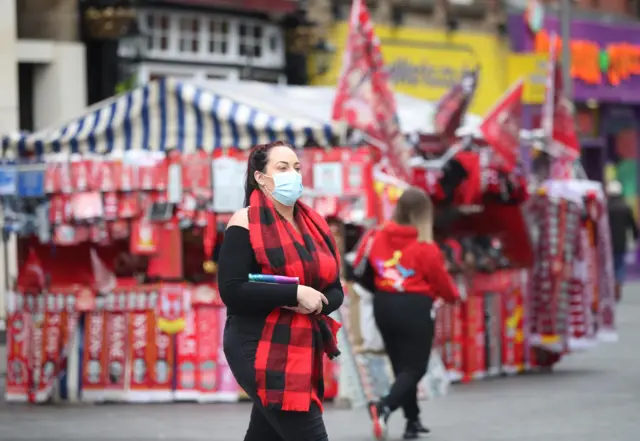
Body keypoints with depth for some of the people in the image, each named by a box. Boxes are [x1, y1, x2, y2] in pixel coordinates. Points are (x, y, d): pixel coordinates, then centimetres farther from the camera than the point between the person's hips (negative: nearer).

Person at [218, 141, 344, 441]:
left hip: (302, 351, 7)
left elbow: (335, 290, 14)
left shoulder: (313, 225, 13)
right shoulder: (245, 224, -8)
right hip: (261, 351, -7)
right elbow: (232, 291, -17)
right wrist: (296, 293, -20)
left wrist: (319, 303, -10)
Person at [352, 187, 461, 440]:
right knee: (415, 368, 1)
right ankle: (384, 407, -24)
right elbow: (440, 279, -4)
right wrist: (454, 296, 17)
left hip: (383, 306, 5)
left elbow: (360, 270, 4)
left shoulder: (377, 237, 0)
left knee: (401, 365, 18)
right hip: (415, 308, -5)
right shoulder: (425, 246, -13)